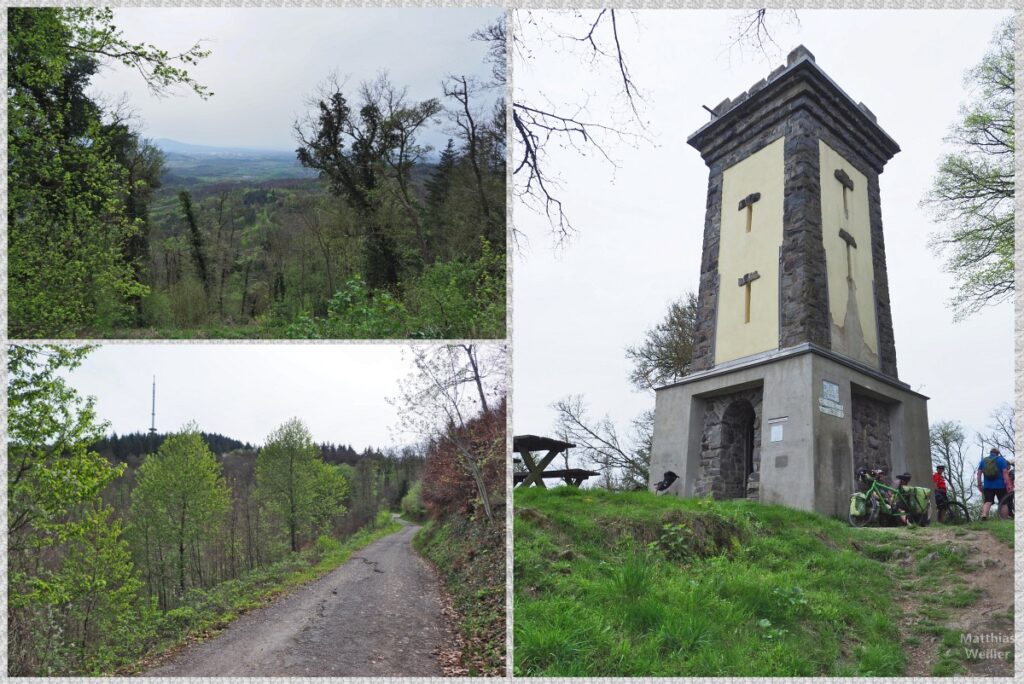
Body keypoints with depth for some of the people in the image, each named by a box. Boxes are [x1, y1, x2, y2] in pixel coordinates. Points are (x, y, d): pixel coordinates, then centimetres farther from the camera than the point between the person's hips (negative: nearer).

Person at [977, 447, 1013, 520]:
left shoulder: (983, 460, 10)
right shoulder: (1000, 459, -1)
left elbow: (979, 473, 6)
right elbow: (1005, 472, -11)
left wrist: (979, 484, 10)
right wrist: (1008, 484, -15)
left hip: (987, 486, 3)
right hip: (1000, 486, -3)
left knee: (988, 502, 0)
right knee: (1003, 503, 7)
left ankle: (984, 514, -23)